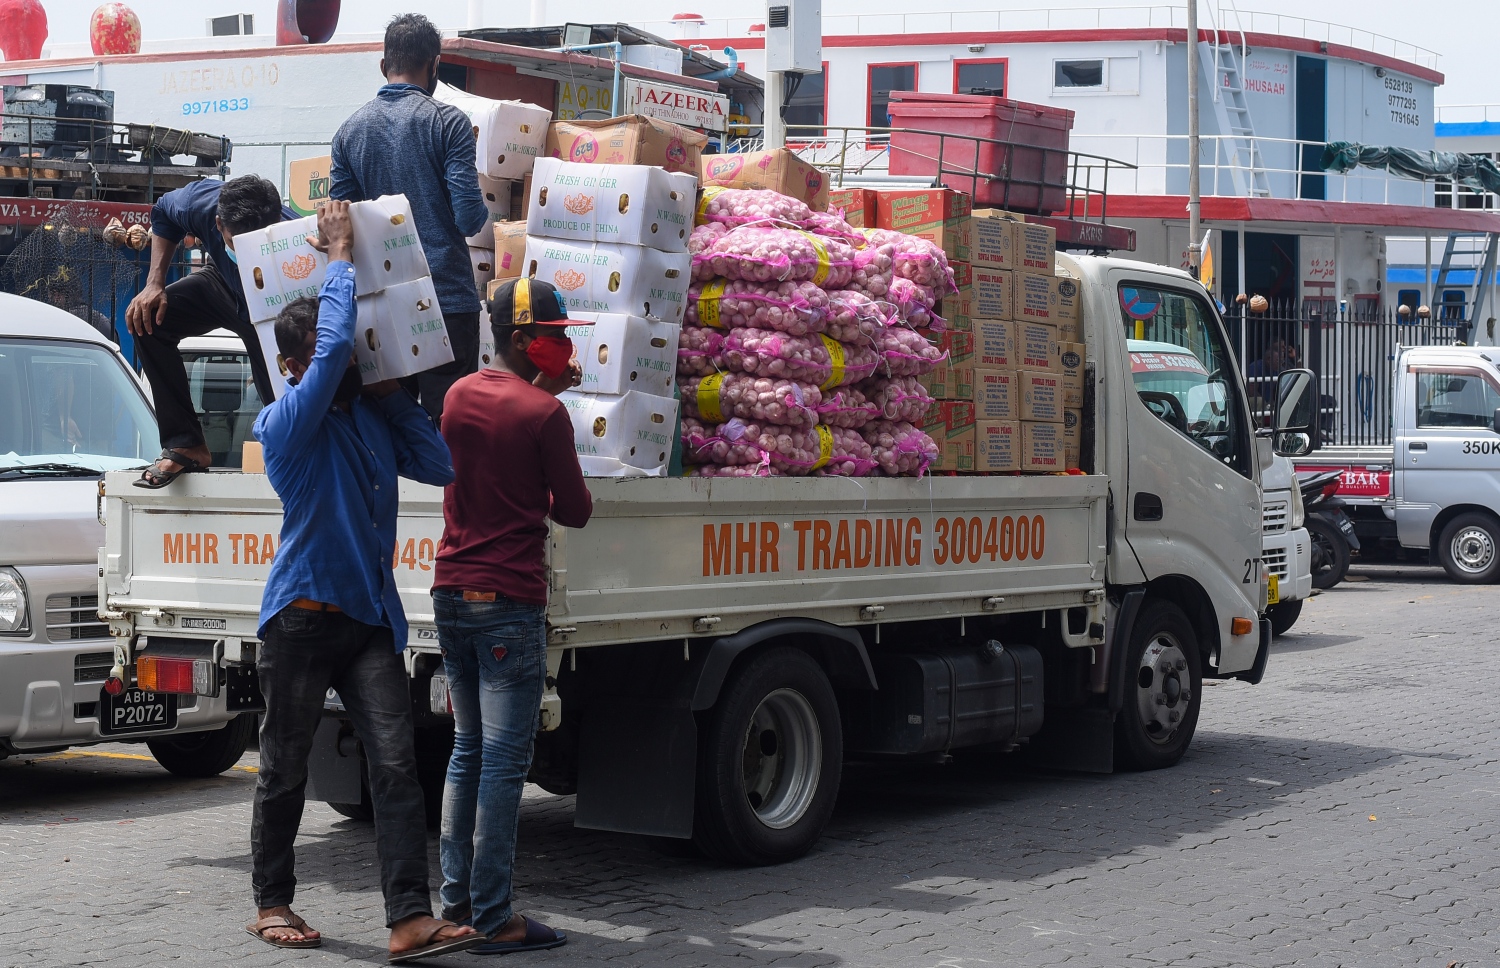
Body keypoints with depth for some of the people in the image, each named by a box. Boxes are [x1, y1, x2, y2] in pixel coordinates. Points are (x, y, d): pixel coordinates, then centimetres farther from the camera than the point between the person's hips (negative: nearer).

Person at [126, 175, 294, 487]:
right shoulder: (201, 202, -33)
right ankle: (185, 445, -15)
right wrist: (154, 284, -16)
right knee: (147, 319, -20)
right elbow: (162, 213, -6)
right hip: (223, 283, 3)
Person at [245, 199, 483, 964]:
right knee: (285, 768, 7)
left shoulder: (369, 420, 12)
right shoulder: (287, 424, -8)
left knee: (395, 763, -8)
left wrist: (392, 395, 5)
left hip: (370, 616, 5)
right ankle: (272, 903, 24)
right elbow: (335, 345, -20)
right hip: (302, 615, -5)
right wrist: (339, 254, -11)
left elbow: (439, 465, 9)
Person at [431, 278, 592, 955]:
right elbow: (574, 511, -4)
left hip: (451, 593, 7)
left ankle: (455, 899, 17)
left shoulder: (459, 395, 9)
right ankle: (493, 919, -5)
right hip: (508, 601, -7)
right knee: (503, 760, -5)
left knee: (468, 750, 16)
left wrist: (541, 389, 28)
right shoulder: (544, 414, -11)